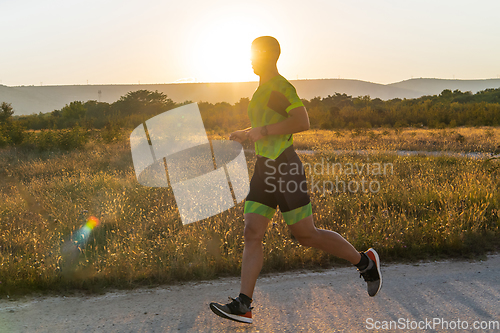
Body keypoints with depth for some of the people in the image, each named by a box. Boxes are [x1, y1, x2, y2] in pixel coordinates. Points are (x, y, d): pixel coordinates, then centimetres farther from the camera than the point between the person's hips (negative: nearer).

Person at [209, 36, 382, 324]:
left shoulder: (280, 86, -11)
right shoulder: (263, 89, 20)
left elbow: (302, 122, -24)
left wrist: (263, 131, -21)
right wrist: (246, 134, 23)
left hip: (284, 166, -9)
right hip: (265, 167, 9)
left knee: (305, 235, -2)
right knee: (252, 235, 0)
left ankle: (365, 261, 19)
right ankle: (243, 306, 1)